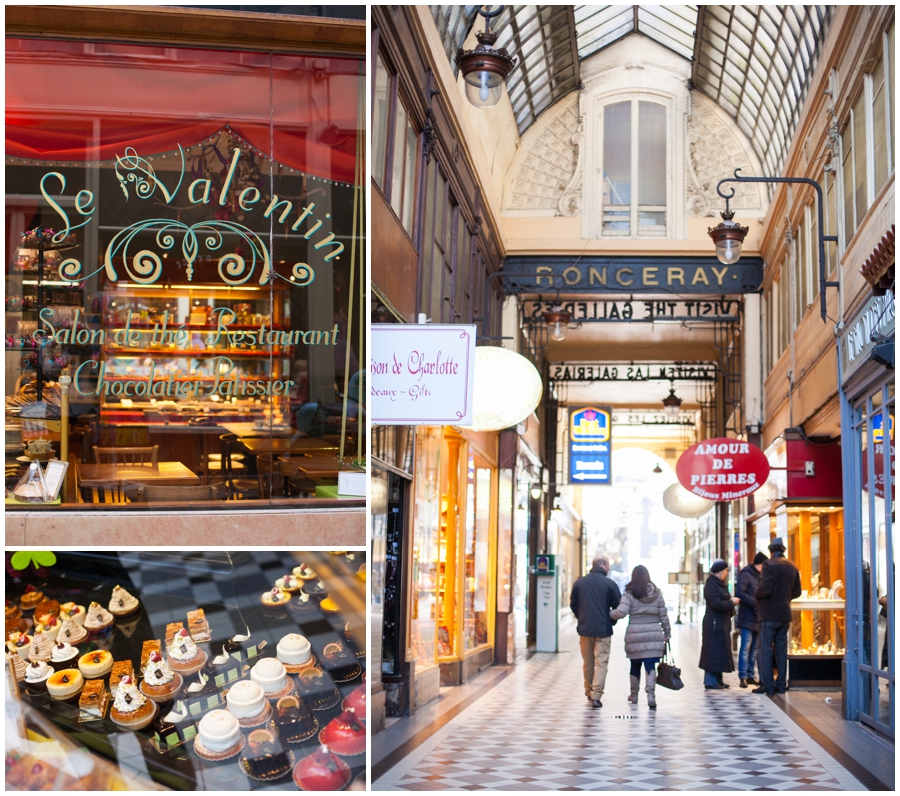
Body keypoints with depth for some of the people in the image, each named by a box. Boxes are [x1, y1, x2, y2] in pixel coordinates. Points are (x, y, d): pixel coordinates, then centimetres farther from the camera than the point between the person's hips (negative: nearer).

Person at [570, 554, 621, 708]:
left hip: (584, 629, 4)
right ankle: (596, 695, -10)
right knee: (601, 662, -1)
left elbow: (573, 605, 7)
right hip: (603, 630, -4)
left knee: (588, 663, 16)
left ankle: (589, 693, 24)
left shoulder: (579, 583, 4)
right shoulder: (610, 584, -7)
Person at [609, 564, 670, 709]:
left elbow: (621, 612, -17)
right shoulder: (657, 593, 4)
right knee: (650, 666, -2)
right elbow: (663, 616, 7)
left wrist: (608, 613, 0)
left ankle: (634, 695, 27)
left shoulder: (629, 594, -5)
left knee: (635, 665, 14)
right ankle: (651, 694, -19)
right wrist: (667, 633, 16)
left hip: (635, 635, -1)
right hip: (654, 635, 1)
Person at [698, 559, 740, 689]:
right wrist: (731, 602, -11)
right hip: (714, 624, -10)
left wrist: (731, 600, 5)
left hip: (722, 624, 10)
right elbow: (716, 604, -22)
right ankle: (710, 683, -5)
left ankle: (718, 680, 20)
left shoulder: (719, 584, 17)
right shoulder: (711, 585, -15)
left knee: (721, 652, 13)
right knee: (714, 651, -8)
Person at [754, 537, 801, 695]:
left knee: (766, 651, -2)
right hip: (785, 614, 6)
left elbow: (765, 589, -20)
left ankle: (767, 686, -3)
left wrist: (756, 595, -1)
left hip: (769, 614, -6)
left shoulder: (768, 564, -12)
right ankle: (781, 685, 12)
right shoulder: (792, 567, 9)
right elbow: (797, 592, 13)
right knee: (781, 651, 11)